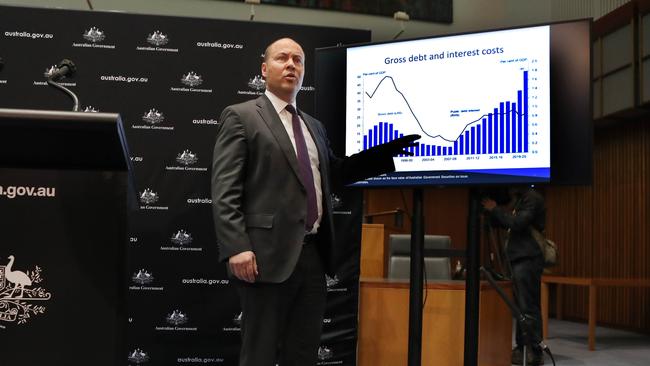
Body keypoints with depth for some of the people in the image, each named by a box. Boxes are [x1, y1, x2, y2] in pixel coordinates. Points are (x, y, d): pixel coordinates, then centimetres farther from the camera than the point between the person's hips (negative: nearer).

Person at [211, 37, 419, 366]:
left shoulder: (313, 125, 19)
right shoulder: (241, 117, -2)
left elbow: (334, 173, 22)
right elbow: (224, 191, -10)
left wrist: (391, 151, 16)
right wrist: (236, 248, -20)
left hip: (313, 254, 7)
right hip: (268, 255, -6)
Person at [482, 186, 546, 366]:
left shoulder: (532, 198, -10)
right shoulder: (520, 199, 19)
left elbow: (517, 223, -20)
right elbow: (506, 224, 22)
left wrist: (495, 209, -10)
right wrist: (491, 211, 7)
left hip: (527, 260, -10)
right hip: (519, 259, 10)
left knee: (528, 307, -8)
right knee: (521, 307, 12)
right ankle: (522, 348, 17)